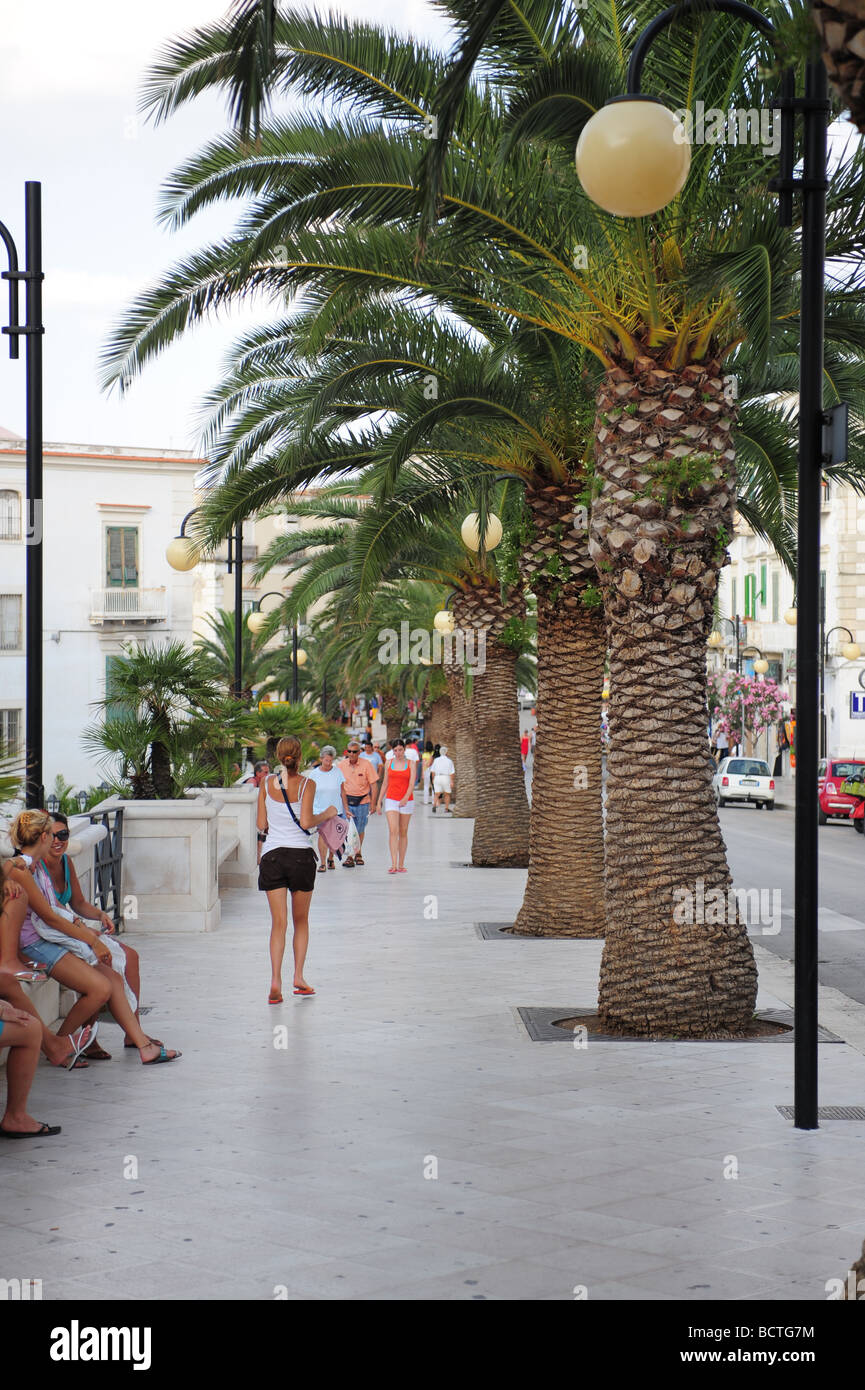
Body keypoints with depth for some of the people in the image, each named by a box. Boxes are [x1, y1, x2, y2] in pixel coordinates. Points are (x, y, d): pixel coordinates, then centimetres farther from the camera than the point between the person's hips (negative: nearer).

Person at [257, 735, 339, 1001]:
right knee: (301, 921, 15)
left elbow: (261, 825, 3)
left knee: (278, 922, 0)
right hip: (301, 855, -1)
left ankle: (276, 981, -13)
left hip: (272, 855, 1)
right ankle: (298, 977, 13)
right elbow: (305, 822, -14)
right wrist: (327, 814, 2)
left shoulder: (266, 784, 2)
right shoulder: (307, 784, -5)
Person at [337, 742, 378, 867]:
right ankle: (349, 856, -3)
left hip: (362, 801, -1)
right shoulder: (341, 765, 1)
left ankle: (358, 854, 25)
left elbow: (374, 785, -2)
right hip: (346, 801, 1)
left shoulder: (366, 764, -4)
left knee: (360, 830, 8)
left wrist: (372, 804, -5)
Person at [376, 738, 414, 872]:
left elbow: (412, 783, -9)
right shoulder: (388, 762, 6)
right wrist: (379, 801, 11)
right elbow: (385, 783, 13)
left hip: (407, 800, 0)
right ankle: (393, 865, -19)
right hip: (391, 799, 0)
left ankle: (401, 865, 13)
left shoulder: (410, 764, 0)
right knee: (393, 831, -13)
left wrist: (406, 798, -25)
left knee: (403, 832, 5)